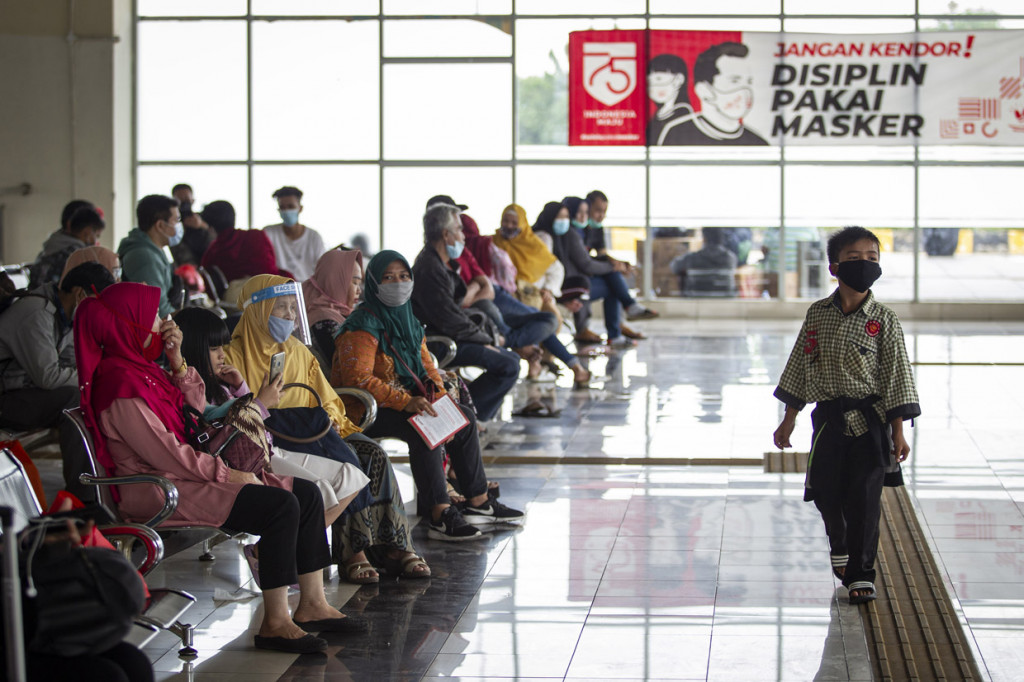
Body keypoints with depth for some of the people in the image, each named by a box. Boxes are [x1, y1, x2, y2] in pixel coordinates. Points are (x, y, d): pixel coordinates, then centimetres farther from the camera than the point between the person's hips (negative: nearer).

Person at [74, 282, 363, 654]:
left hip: (184, 474, 11)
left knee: (306, 494, 2)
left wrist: (176, 361, 6)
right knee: (280, 506, -25)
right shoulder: (119, 382, -18)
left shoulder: (140, 368, 14)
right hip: (159, 490, -11)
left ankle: (312, 605, 6)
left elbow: (196, 407, 20)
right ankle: (275, 623, -21)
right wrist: (227, 473, -14)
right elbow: (166, 455, -21)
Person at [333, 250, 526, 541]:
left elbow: (425, 363, 16)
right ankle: (440, 516, -33)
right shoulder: (363, 326, -16)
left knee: (464, 416, 2)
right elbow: (357, 379, -26)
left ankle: (479, 502, 8)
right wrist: (406, 402, -32)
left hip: (408, 400, 10)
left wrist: (439, 394, -5)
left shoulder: (407, 319, 13)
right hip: (366, 409, -10)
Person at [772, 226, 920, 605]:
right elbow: (801, 366, 10)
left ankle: (861, 574, 7)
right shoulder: (818, 314, 2)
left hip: (869, 419, -2)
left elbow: (897, 376, -4)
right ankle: (840, 547, 39)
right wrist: (789, 418, 11)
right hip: (829, 417, 3)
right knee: (827, 492, 9)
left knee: (864, 496, -4)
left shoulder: (883, 321, -5)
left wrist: (898, 431, -7)